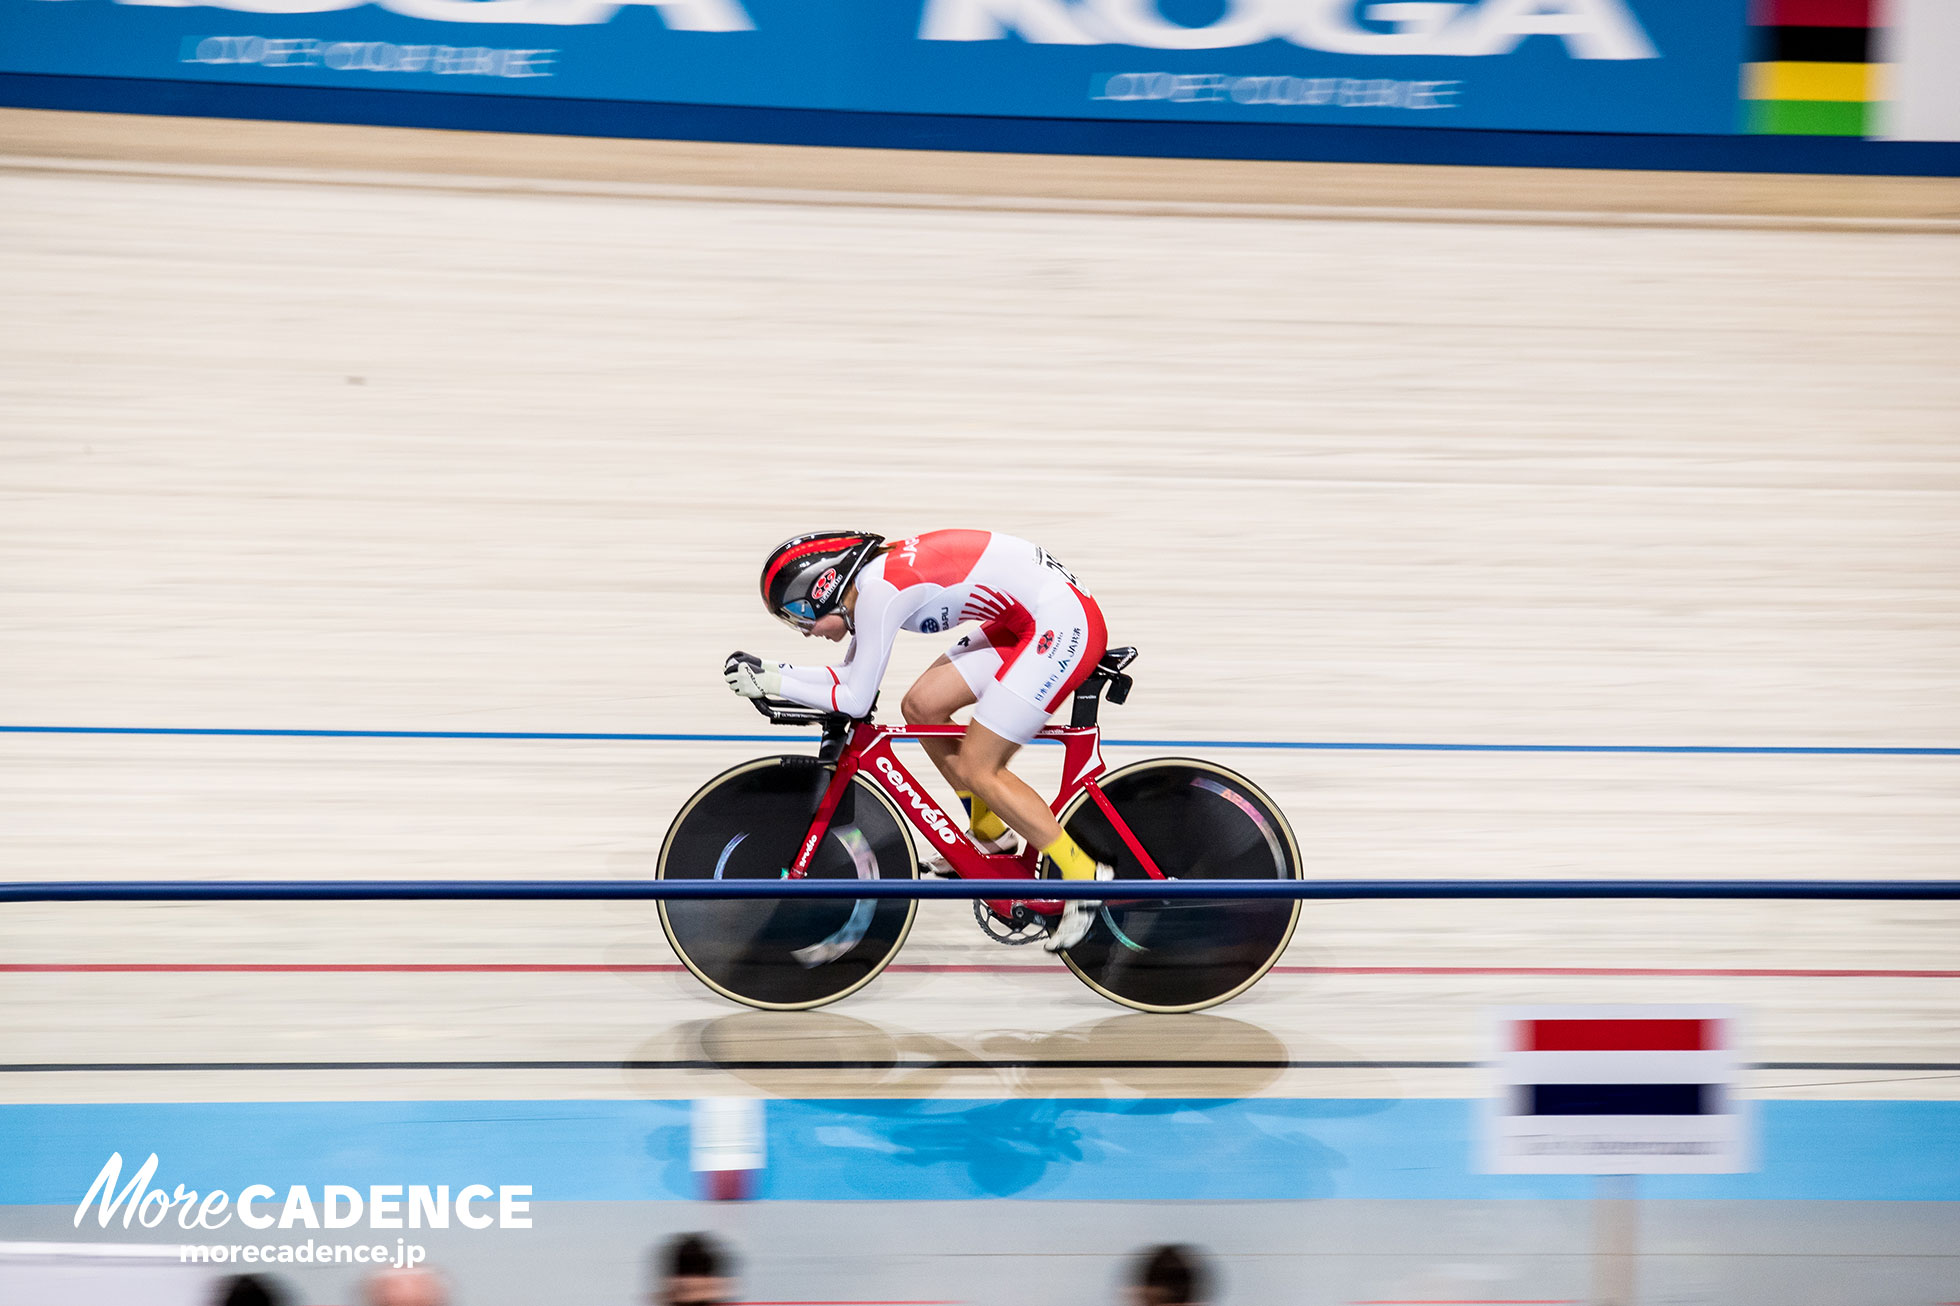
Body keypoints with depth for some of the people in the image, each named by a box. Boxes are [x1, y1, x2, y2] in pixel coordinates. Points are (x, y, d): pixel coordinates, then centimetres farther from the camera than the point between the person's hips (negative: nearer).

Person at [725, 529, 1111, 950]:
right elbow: (850, 675, 18)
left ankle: (1083, 875, 0)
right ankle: (992, 840, 24)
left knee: (975, 770, -6)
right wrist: (769, 670, 10)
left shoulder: (879, 593, -16)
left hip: (1065, 625, -10)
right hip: (1030, 620, 10)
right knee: (921, 706, 11)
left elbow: (855, 700, -13)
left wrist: (770, 684, -7)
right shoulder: (874, 577, 12)